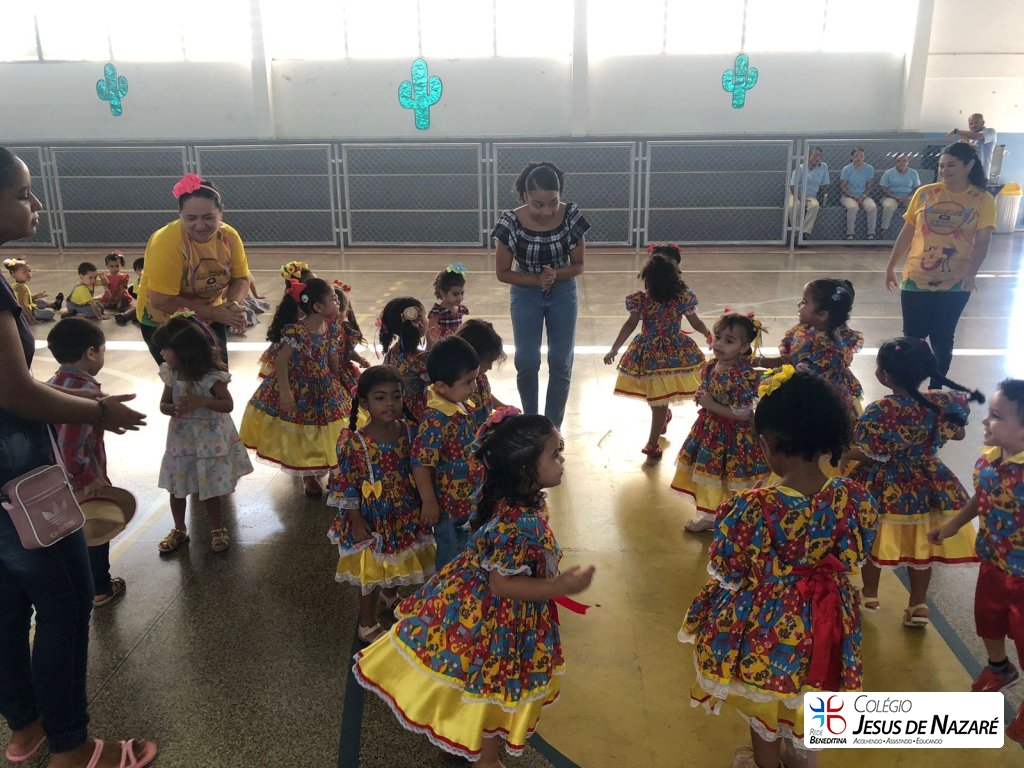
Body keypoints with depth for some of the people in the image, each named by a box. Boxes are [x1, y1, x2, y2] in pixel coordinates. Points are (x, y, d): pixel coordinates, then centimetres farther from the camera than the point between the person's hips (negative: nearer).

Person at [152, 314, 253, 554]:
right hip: (181, 439, 4)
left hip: (210, 440, -4)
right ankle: (179, 529, 33)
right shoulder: (170, 375, -5)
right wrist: (174, 409, -20)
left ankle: (217, 528, 29)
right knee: (177, 487, 13)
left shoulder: (211, 377, -20)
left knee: (210, 487, 8)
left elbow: (228, 404, -17)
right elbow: (163, 404, 3)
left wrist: (202, 401, -32)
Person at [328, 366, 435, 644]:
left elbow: (417, 471, 4)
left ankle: (391, 597, 57)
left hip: (405, 514, 5)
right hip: (372, 518, -5)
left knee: (397, 562, 26)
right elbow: (346, 485, -15)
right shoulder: (353, 442, -22)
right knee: (371, 572, 11)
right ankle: (368, 625, 33)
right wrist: (356, 521, -14)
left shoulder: (409, 431, -8)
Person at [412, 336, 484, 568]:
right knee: (451, 559, 12)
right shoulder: (436, 421, -32)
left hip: (468, 497, 9)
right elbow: (420, 464, -27)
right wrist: (429, 502, -19)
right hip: (449, 505, -9)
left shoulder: (459, 405, -3)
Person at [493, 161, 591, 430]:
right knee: (527, 363, 2)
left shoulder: (571, 217, -20)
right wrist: (537, 280, -24)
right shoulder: (511, 222, -22)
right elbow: (502, 272, -12)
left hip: (563, 295, 1)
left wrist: (556, 275, -28)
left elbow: (578, 266, -9)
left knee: (560, 364, 4)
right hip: (526, 295, -1)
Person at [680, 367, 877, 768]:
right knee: (805, 694, 33)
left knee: (764, 707, 25)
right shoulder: (854, 499, -20)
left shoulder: (751, 508, -33)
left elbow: (725, 576, -18)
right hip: (819, 623, 4)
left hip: (765, 627, -4)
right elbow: (851, 559, -2)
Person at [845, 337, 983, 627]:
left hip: (883, 488, -3)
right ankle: (918, 605, 28)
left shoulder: (878, 411, -26)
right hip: (924, 486, 4)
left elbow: (864, 455, -21)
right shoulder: (940, 403, -13)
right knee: (919, 546, 18)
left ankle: (870, 596, 34)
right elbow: (957, 434, 3)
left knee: (873, 543, 17)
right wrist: (960, 401, 19)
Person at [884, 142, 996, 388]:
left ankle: (936, 391, 24)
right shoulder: (924, 193, 1)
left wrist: (970, 274, -22)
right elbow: (906, 232, 7)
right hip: (916, 279, 1)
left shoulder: (983, 200, -3)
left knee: (942, 339, 8)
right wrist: (890, 266, 8)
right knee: (912, 337, 6)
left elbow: (982, 242, -8)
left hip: (955, 283, -1)